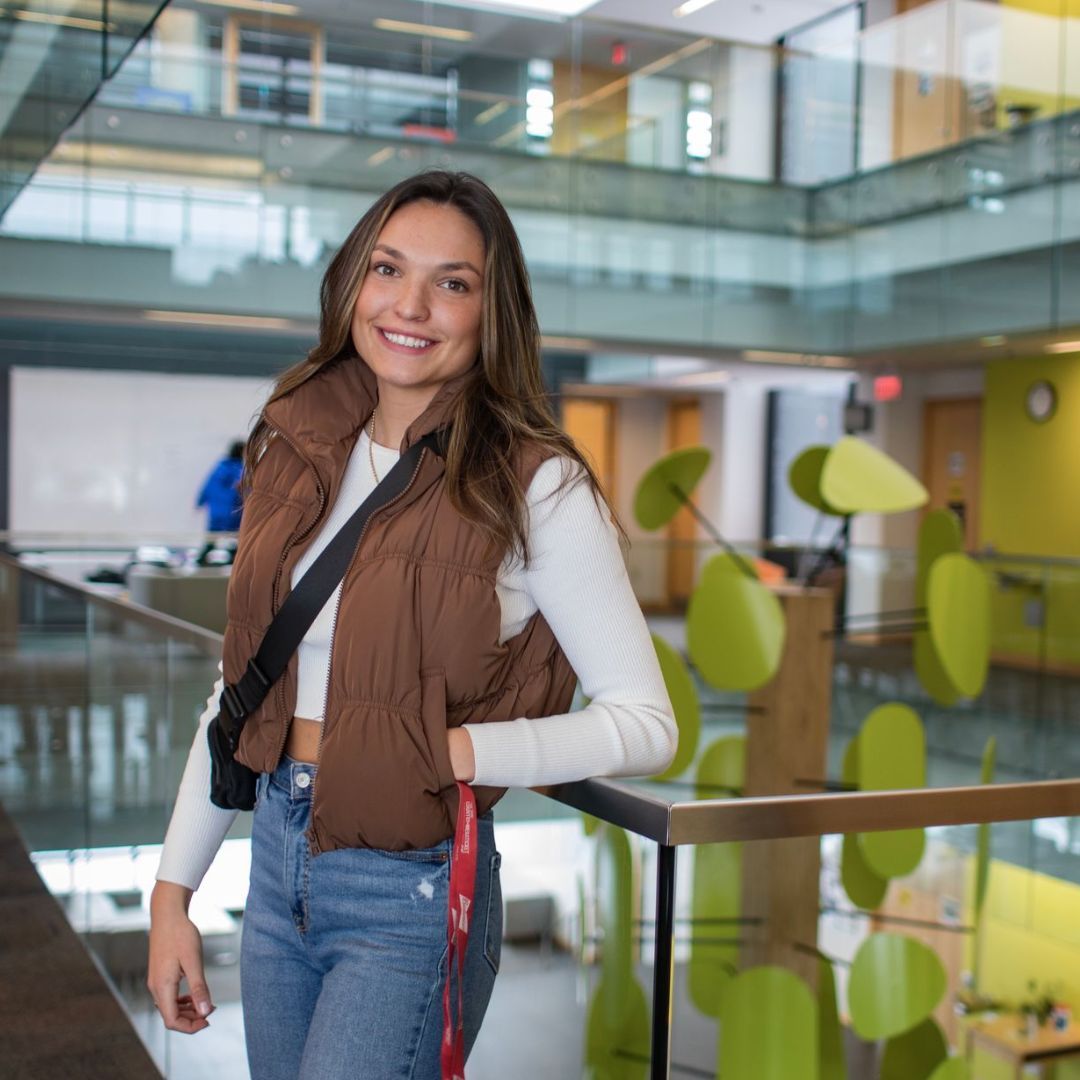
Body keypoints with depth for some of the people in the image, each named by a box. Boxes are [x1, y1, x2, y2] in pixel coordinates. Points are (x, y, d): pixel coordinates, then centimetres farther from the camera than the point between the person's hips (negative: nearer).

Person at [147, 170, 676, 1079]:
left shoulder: (536, 488, -13)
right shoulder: (298, 455, 3)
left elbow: (646, 723, -12)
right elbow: (240, 686, 8)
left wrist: (449, 751, -21)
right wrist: (174, 888, 7)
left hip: (412, 895, -5)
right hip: (277, 865, 6)